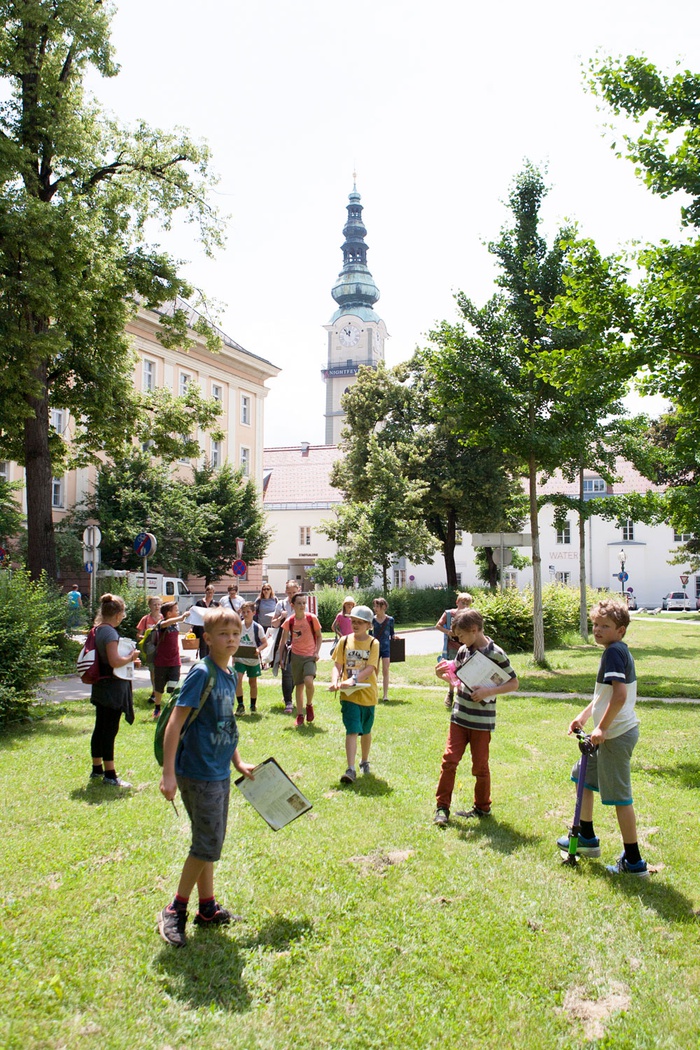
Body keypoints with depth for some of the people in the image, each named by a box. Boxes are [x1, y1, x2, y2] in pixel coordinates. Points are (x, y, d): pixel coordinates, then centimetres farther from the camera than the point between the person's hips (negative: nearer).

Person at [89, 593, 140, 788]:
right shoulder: (110, 632, -19)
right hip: (112, 687, -10)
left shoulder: (97, 630, 10)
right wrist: (130, 657, -9)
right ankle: (110, 775, 2)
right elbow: (114, 662, -27)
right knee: (110, 730, -4)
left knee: (100, 728, 17)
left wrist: (130, 662, 15)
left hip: (100, 685, 10)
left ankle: (97, 769, 27)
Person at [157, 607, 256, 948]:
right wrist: (168, 773, -21)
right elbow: (175, 723, -19)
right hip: (199, 773, -8)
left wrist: (238, 763, 21)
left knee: (209, 842, 17)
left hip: (219, 772, 8)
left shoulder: (230, 675, 8)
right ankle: (174, 912, 13)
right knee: (208, 844, -2)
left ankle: (207, 908, 30)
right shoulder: (201, 673, -17)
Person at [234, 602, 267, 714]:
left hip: (253, 659, -1)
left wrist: (258, 649, -26)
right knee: (238, 679, -14)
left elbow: (265, 643, -7)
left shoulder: (257, 627, -9)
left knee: (253, 682, 10)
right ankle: (240, 705, -5)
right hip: (240, 658, 1)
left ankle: (253, 706, 26)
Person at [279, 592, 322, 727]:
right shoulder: (289, 621, -1)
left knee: (308, 681, -23)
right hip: (296, 655, 2)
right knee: (299, 686, 7)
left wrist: (317, 652, -6)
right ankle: (300, 715, 19)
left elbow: (319, 636, 4)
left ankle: (309, 705, 4)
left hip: (310, 656, -2)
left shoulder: (312, 618, -6)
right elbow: (283, 641, 9)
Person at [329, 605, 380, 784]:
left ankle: (364, 762, 37)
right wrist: (335, 681, -21)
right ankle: (350, 770, -12)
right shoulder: (345, 641, 2)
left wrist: (353, 680, -29)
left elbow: (370, 668, -15)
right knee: (352, 731, -11)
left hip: (367, 694, 0)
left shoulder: (373, 643, -5)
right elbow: (337, 665, -1)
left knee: (366, 731, 16)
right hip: (349, 695, 0)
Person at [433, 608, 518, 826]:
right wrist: (443, 674, -4)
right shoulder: (464, 650, 5)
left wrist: (489, 691, -23)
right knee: (449, 760, 0)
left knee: (480, 766, 7)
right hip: (460, 716, 5)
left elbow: (514, 683, -10)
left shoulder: (495, 654, -13)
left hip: (481, 720, -5)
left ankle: (482, 807, 25)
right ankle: (442, 806, 10)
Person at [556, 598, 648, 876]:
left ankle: (633, 861, 9)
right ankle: (587, 838, 36)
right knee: (583, 775, 22)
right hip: (613, 731, 11)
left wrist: (602, 728, -21)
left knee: (619, 796, -1)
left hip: (616, 734, -11)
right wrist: (584, 715, 18)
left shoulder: (613, 653, -19)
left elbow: (619, 696, -28)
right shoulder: (618, 651, 12)